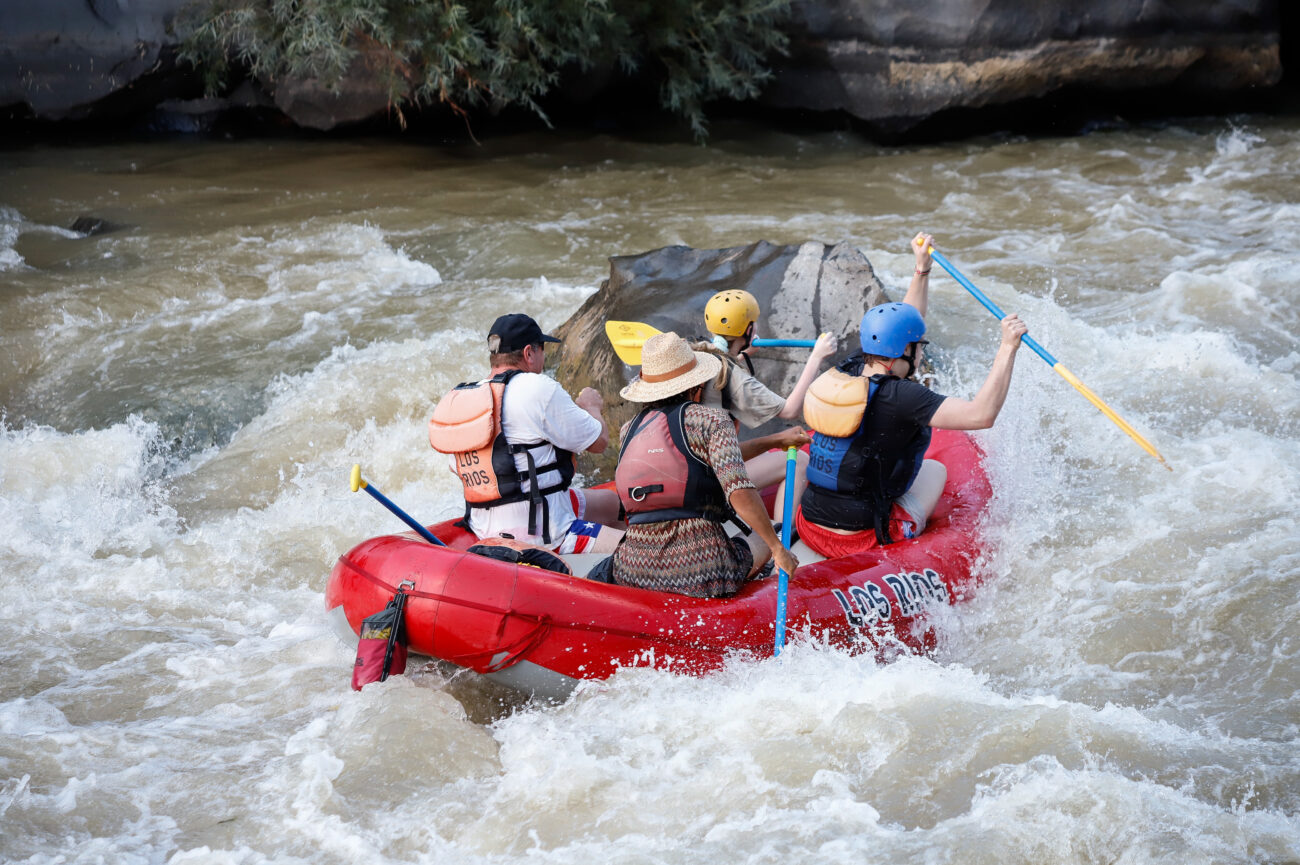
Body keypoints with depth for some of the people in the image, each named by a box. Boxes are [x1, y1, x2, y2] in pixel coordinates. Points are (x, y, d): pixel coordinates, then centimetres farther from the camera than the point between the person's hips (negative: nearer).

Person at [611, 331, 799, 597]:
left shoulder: (629, 429, 14)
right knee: (763, 537, 26)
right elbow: (740, 492, -16)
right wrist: (778, 549, -5)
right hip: (701, 569, -5)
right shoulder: (711, 420, -3)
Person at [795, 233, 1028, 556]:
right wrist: (1008, 349, -21)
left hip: (809, 528, 6)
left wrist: (922, 269, 26)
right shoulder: (898, 397, -19)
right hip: (860, 541, -6)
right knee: (935, 469, 20)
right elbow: (981, 414, -26)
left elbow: (901, 330, 22)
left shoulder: (850, 372, 4)